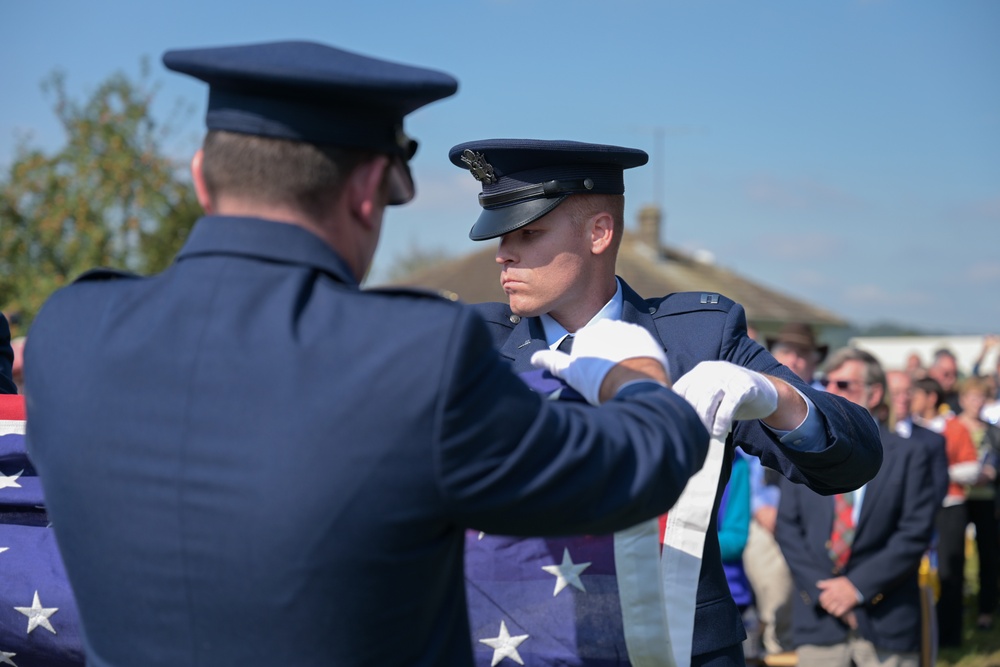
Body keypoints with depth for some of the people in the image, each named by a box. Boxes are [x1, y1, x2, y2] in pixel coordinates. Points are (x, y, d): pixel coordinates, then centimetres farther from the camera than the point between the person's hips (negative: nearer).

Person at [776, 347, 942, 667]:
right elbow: (788, 530, 4)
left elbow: (915, 533, -5)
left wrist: (858, 586, -12)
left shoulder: (908, 457, 2)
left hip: (887, 620, -2)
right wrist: (820, 589, -9)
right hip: (819, 621, 2)